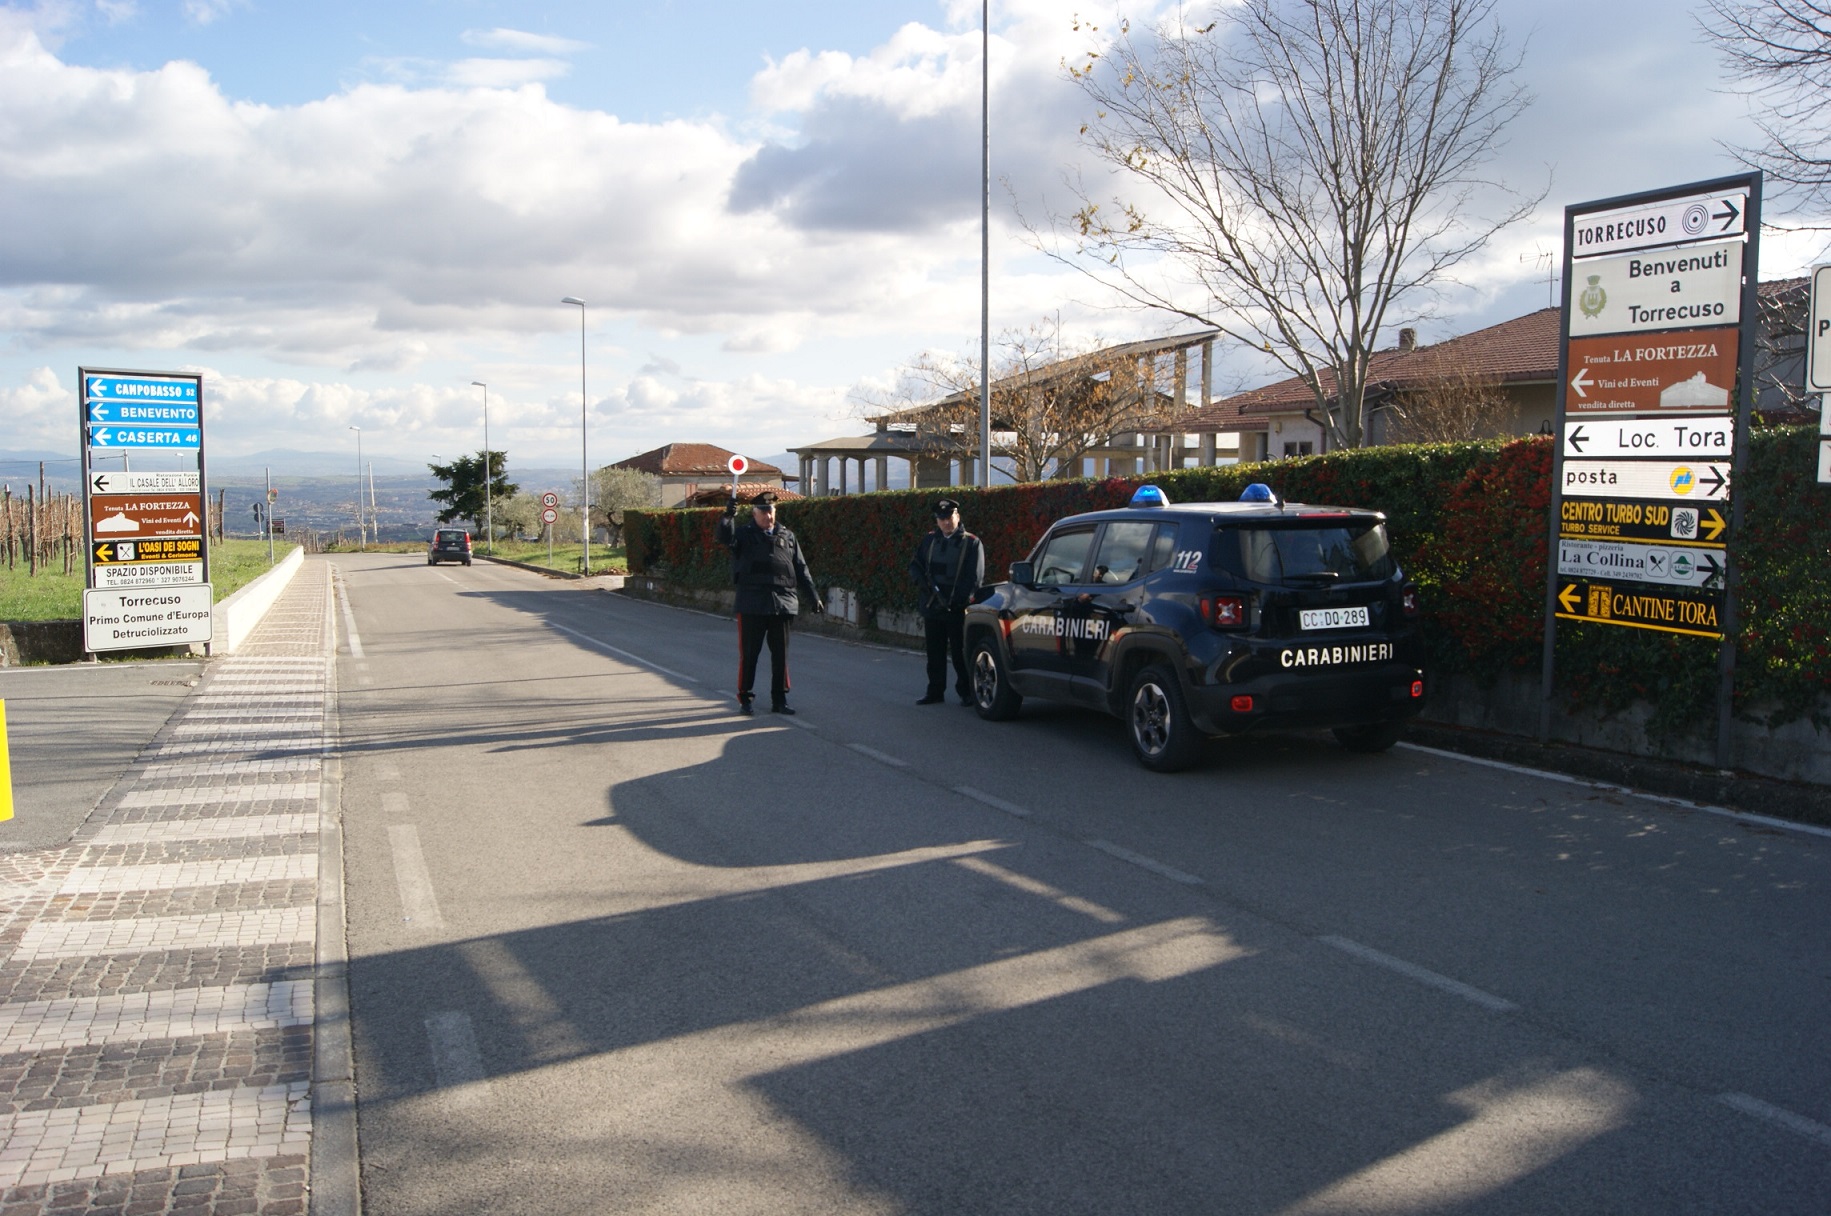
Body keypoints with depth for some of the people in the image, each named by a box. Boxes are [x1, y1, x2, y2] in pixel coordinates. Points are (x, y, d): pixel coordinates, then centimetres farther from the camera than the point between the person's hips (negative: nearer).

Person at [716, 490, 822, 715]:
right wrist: (728, 517, -33)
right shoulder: (744, 534, 6)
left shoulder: (787, 537, 15)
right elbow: (725, 538, -16)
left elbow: (801, 569, 15)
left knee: (781, 654, 6)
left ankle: (779, 700, 15)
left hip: (782, 603, 3)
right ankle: (744, 699, 12)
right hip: (752, 605, -3)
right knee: (749, 654, 1)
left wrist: (813, 596, 11)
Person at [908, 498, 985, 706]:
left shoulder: (971, 543, -1)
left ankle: (966, 692, 9)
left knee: (961, 653, -1)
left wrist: (957, 601, -15)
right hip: (932, 609, 4)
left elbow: (975, 577, -6)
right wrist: (924, 583, -5)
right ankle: (935, 692, 17)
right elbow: (914, 566, 16)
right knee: (935, 653, 9)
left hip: (958, 610, -4)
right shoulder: (928, 541, 13)